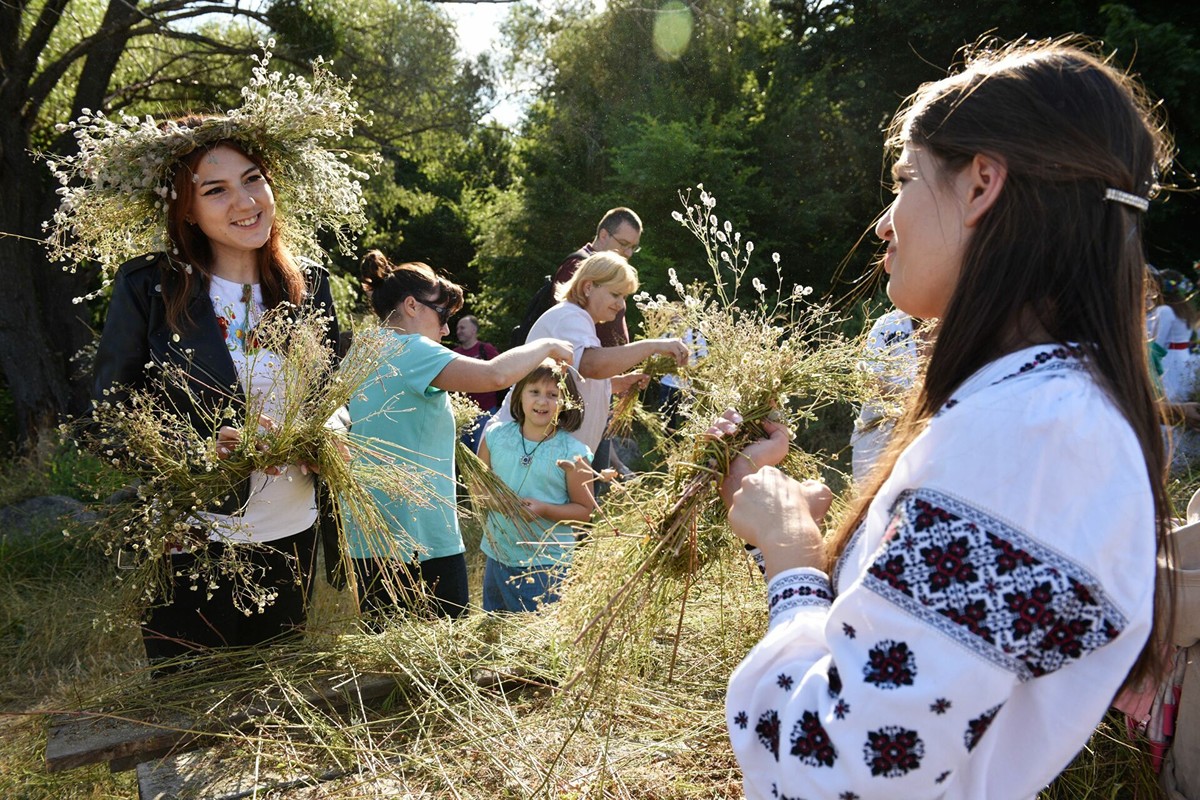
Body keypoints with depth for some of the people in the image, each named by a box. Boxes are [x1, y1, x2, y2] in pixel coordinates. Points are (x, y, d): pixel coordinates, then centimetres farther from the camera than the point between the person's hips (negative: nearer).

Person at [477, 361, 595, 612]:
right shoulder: (496, 436, -1)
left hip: (547, 563, -4)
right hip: (497, 556, 4)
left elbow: (586, 510, -6)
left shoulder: (572, 453, -11)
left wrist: (544, 509, -20)